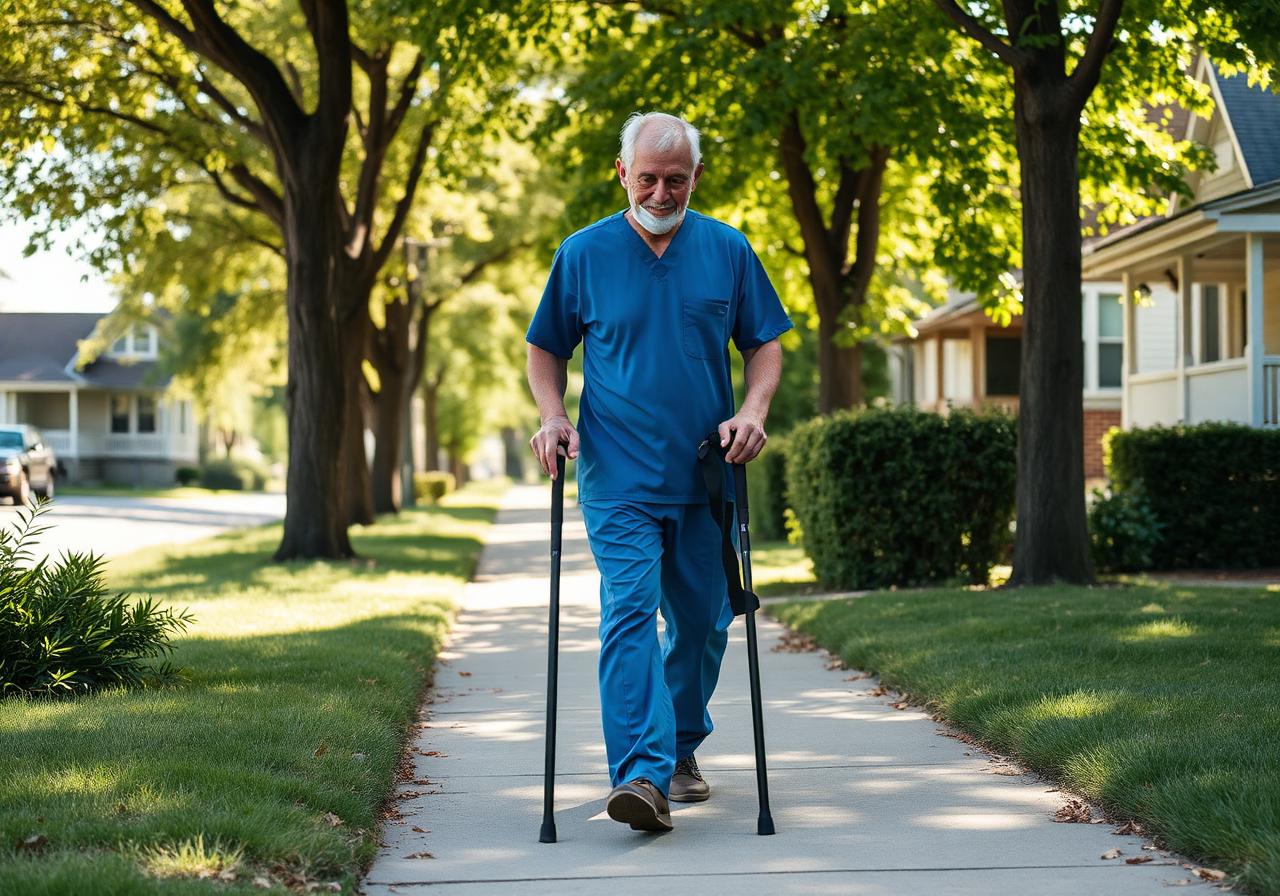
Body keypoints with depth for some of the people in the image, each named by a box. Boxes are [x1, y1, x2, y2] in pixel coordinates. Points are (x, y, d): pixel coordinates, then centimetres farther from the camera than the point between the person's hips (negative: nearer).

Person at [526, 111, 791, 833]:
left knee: (703, 622, 12)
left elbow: (765, 343, 10)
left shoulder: (727, 251, 4)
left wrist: (754, 409, -8)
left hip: (704, 477, 3)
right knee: (629, 614, -16)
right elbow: (546, 350, 10)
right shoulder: (584, 254, 0)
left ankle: (682, 746, 32)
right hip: (618, 479, -3)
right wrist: (554, 417, -8)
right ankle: (644, 773, -24)